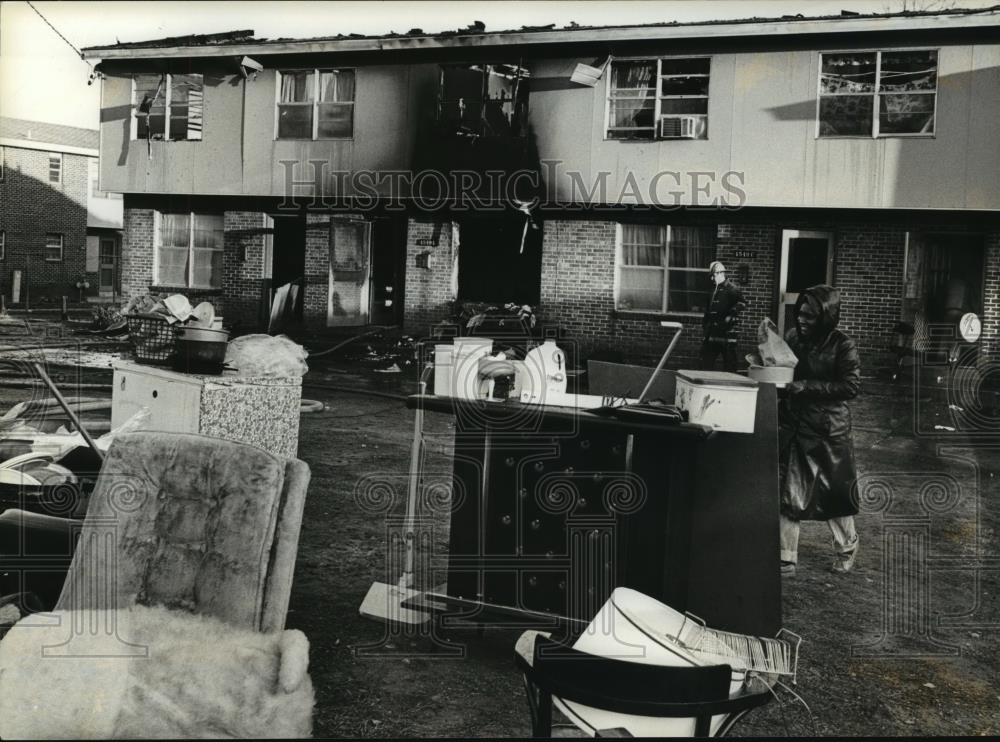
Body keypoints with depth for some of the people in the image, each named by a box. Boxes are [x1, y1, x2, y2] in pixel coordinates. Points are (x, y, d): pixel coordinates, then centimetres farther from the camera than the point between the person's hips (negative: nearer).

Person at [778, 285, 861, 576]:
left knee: (835, 493, 11)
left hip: (827, 430, -4)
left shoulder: (843, 346, -10)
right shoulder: (793, 337, 2)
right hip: (791, 426, 4)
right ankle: (786, 558, 13)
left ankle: (847, 548, 36)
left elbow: (851, 386, -17)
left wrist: (807, 386, -23)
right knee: (786, 493, 3)